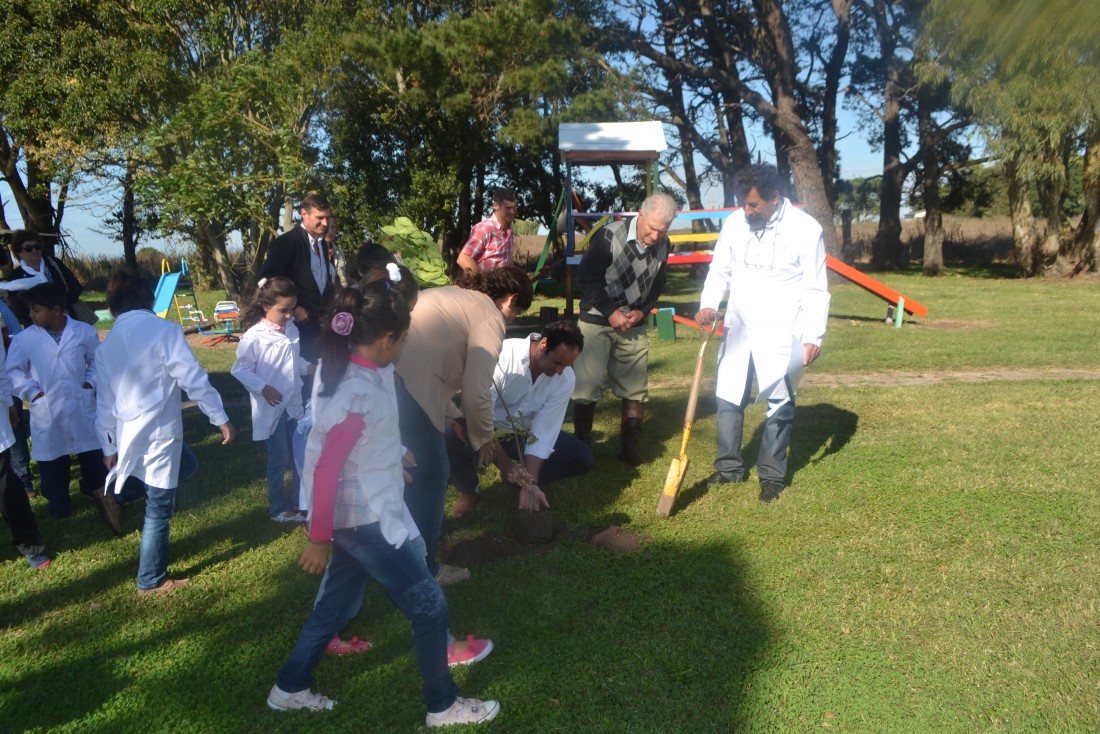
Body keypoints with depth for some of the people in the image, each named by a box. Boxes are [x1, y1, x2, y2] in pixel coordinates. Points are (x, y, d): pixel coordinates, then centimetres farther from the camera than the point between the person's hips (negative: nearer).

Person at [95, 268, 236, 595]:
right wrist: (220, 418, -9)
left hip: (129, 436, 6)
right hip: (160, 433, -6)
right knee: (159, 507, 6)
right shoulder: (165, 331, -10)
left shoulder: (107, 346, 8)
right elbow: (194, 379, -15)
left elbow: (105, 403, 12)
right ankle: (151, 580, 17)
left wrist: (109, 447, 19)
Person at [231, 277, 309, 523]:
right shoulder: (254, 336, -17)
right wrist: (263, 388, -22)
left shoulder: (291, 329, 1)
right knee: (279, 459, 5)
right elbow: (241, 369, -13)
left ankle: (299, 501, 30)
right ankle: (278, 508, 22)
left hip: (294, 404, 6)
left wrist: (308, 367, -4)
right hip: (271, 407, -6)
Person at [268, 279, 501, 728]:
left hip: (360, 514, 10)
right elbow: (326, 469, -27)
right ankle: (442, 706, 21)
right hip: (364, 519, -9)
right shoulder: (359, 392, -28)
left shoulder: (346, 371, 1)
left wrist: (392, 460, 28)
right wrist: (319, 539, -20)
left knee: (337, 602, 24)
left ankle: (290, 688, 39)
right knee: (430, 608, 4)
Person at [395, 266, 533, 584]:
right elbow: (477, 392, -7)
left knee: (413, 466, 26)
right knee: (430, 474, 7)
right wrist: (483, 438, 10)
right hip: (406, 385, -9)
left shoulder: (453, 296, 26)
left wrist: (452, 417, 29)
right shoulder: (490, 318, -1)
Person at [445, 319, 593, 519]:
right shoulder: (502, 354, -29)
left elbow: (544, 430, -20)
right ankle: (469, 491, -3)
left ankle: (523, 481, 8)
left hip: (526, 434, 3)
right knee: (450, 437, -35)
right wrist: (505, 464, -36)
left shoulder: (565, 379, -18)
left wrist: (531, 482, -30)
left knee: (582, 458, -15)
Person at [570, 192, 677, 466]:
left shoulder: (663, 246, -5)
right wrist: (611, 312, -15)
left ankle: (631, 445, 18)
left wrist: (642, 311, -7)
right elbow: (587, 278, -14)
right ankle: (581, 444, 10)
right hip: (597, 320, -4)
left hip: (634, 324, 5)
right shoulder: (609, 236, -20)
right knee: (587, 385, -4)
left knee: (635, 387, 6)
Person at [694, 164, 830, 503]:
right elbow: (720, 270, 8)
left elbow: (815, 289, -7)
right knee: (727, 398, 9)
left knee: (779, 405, 4)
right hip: (738, 328, 4)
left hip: (781, 332, -4)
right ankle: (730, 466, 24)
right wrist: (709, 304, -10)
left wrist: (813, 337, -12)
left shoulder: (805, 229, -10)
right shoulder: (734, 223, 0)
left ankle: (772, 474, 18)